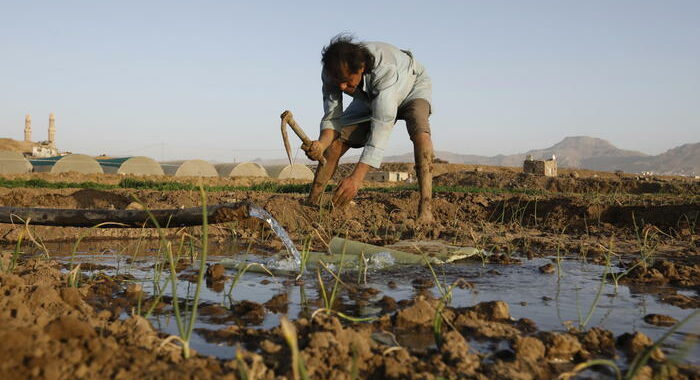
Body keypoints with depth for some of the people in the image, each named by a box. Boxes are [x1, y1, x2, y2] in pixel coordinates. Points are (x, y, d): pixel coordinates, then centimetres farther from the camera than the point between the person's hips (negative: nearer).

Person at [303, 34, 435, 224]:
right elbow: (332, 117, -22)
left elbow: (382, 124, -49)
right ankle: (311, 202, 3)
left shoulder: (384, 68, -45)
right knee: (336, 141, -9)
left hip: (412, 87, -5)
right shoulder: (331, 73, -28)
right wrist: (321, 144, -47)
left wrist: (357, 177, -56)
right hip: (372, 99, 5)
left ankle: (425, 208, -39)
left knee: (419, 131, -35)